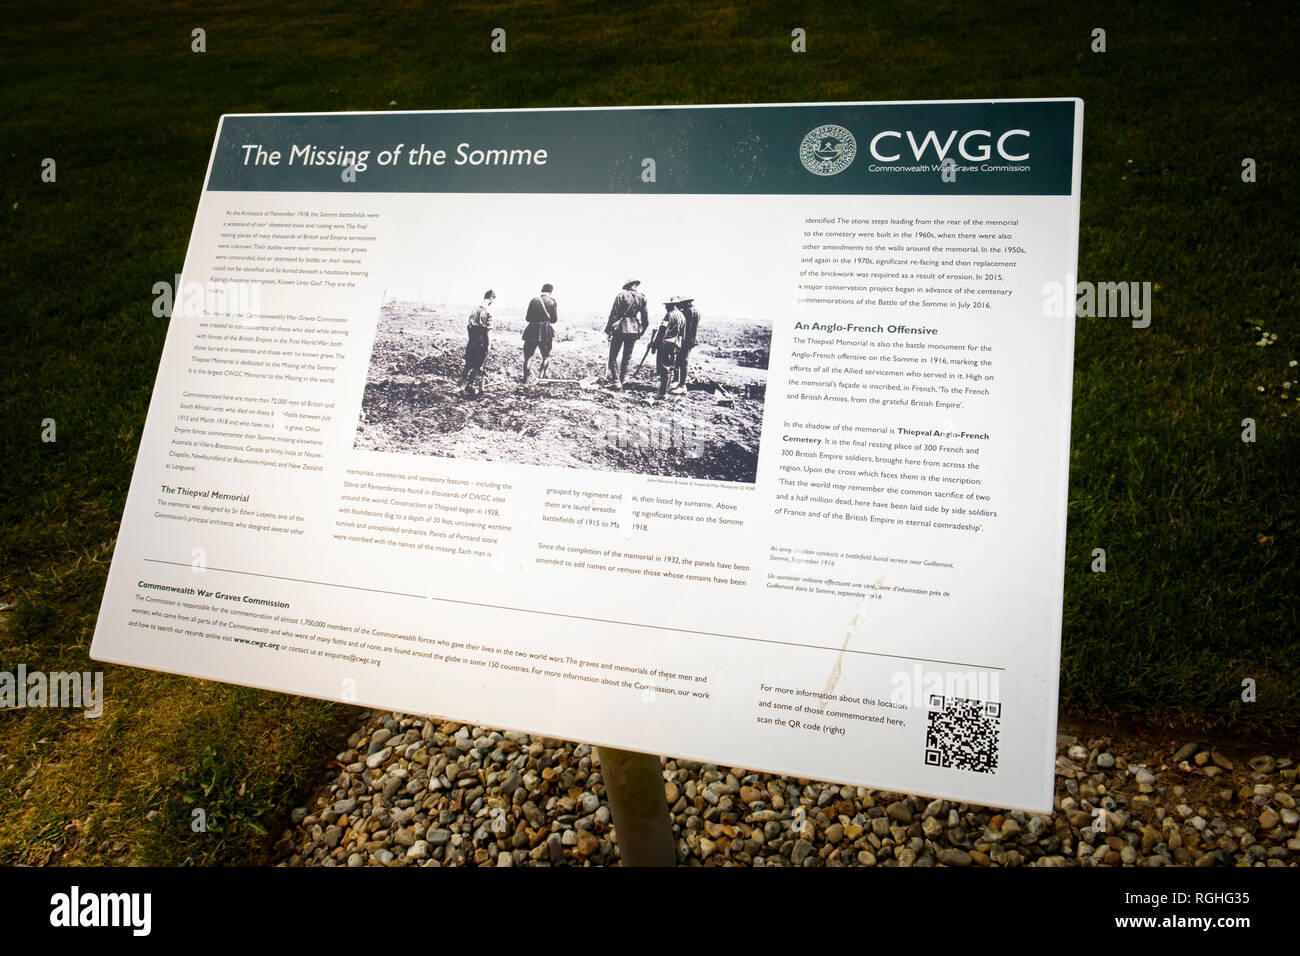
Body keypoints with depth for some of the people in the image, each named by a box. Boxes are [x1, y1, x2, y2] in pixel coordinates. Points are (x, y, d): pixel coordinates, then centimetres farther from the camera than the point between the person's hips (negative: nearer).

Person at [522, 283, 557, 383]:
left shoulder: (534, 300, 5)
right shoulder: (552, 301, 1)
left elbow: (527, 318, 6)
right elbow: (554, 319, 1)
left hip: (532, 330, 1)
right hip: (546, 331, -1)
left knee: (527, 356, 8)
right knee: (546, 356, 13)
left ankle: (525, 379, 2)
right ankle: (542, 371, -14)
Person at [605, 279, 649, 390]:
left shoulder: (621, 296, -5)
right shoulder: (642, 298, 4)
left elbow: (613, 315, -7)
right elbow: (646, 320, 7)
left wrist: (608, 331, -2)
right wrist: (641, 332, 19)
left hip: (620, 329, -4)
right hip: (634, 330, 4)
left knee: (613, 356, 2)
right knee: (627, 357, 13)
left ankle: (616, 382, -8)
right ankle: (621, 380, 16)